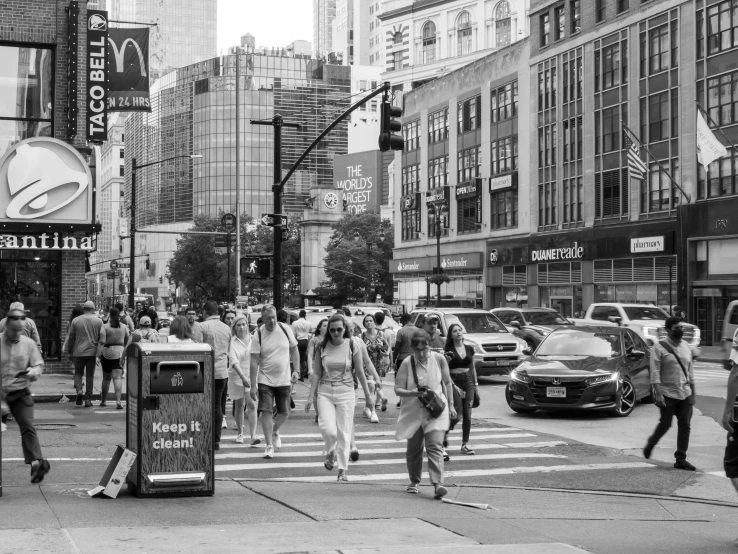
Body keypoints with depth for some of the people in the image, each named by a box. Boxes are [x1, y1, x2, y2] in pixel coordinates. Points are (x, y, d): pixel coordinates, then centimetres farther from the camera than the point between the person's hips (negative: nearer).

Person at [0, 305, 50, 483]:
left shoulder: (29, 344, 1)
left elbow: (39, 365, 6)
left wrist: (34, 372, -17)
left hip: (21, 393, 0)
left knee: (27, 426, -13)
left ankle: (36, 462, -22)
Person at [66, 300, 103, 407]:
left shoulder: (76, 320, 0)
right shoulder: (99, 321, 0)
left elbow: (71, 338, 4)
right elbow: (101, 338, 0)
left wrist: (69, 352, 14)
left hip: (79, 352, 0)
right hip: (92, 352, 0)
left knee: (78, 373, 15)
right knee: (90, 375, 7)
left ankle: (79, 390, -11)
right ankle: (88, 399, 7)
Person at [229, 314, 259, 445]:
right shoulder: (232, 342, -7)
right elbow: (233, 361, -18)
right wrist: (243, 377, -30)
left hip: (251, 376, 1)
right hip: (236, 377, -1)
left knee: (252, 405, -10)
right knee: (239, 406, 10)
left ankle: (253, 434, -14)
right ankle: (240, 434, 25)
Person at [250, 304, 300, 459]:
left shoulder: (285, 329, -4)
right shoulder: (258, 335, -10)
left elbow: (294, 350, 9)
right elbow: (254, 361, -10)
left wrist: (296, 370, -1)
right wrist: (253, 385, -14)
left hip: (284, 380, 2)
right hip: (265, 380, -2)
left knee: (284, 413, 6)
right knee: (266, 412, -10)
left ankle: (275, 432, 37)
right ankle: (269, 446, 1)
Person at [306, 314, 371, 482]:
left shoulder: (352, 345, -4)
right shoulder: (322, 347, 0)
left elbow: (359, 372, 4)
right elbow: (316, 373, 4)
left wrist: (367, 394, 8)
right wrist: (310, 396, 2)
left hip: (346, 392, 0)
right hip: (325, 392, 1)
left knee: (344, 433, 0)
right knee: (328, 429, -16)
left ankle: (342, 470, 11)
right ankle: (330, 452, 17)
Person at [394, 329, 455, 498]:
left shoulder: (439, 359, -4)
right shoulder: (407, 363, -8)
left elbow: (447, 382, 10)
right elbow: (398, 389, -7)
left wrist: (450, 405, 11)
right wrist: (413, 393, -25)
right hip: (414, 412, 1)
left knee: (435, 446, -15)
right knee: (414, 448, 11)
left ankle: (438, 483, -22)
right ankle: (414, 482, 30)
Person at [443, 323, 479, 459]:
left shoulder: (469, 349, 8)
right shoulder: (448, 351, -5)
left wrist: (476, 384, 13)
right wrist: (454, 386, -16)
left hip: (468, 381, 4)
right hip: (454, 381, -4)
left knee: (467, 414, 3)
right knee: (457, 414, -12)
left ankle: (465, 444, 11)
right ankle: (444, 434, 9)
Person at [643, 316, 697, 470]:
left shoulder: (686, 347, 11)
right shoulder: (659, 348, -7)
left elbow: (690, 371, 17)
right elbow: (655, 373, -12)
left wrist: (692, 393, 13)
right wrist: (658, 394, -20)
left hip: (685, 394, 5)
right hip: (668, 393, -5)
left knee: (685, 426, 1)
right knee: (665, 424, -1)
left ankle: (681, 459, 7)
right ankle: (650, 445, 26)